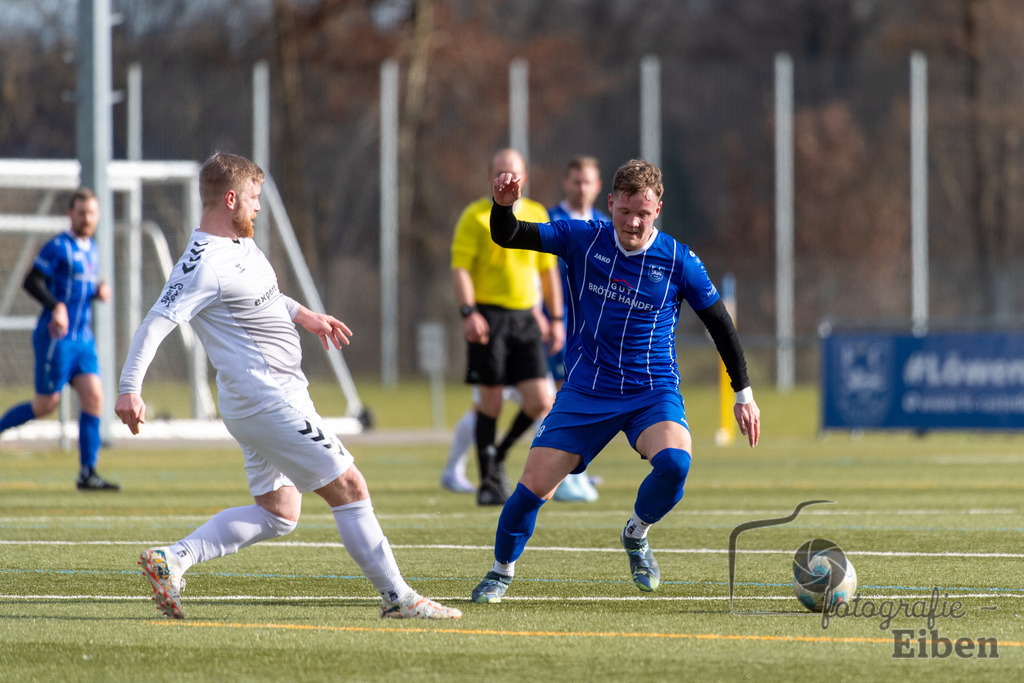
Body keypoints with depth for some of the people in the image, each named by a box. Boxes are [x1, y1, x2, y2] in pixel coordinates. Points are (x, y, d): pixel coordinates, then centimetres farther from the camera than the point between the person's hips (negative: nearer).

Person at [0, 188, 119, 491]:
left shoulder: (92, 249, 16)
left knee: (94, 397, -4)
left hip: (83, 338, 7)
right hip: (56, 338, -7)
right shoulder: (58, 247, -10)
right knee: (47, 403, -3)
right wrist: (56, 306, -27)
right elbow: (32, 282, -15)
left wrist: (99, 291, 7)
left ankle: (88, 473, -4)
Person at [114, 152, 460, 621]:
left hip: (277, 396, 11)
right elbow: (157, 322, -26)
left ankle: (171, 559, 6)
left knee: (277, 513, 12)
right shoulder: (204, 265, -20)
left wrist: (302, 314, 29)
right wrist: (129, 387, -34)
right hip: (267, 402, -11)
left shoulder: (240, 244, 11)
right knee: (348, 487, -6)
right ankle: (396, 597, -1)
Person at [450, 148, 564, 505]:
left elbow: (548, 269, 18)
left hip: (525, 317, 4)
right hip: (489, 317, -4)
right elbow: (460, 267, -8)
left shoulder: (537, 215, 12)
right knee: (491, 402, -3)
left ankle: (499, 455, 20)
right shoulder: (476, 216, -2)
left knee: (539, 401, -5)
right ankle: (489, 481, 9)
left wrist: (556, 319, 14)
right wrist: (469, 312, -21)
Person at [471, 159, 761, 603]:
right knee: (534, 485, -6)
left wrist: (744, 394, 5)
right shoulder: (583, 241, -5)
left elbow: (719, 324, 4)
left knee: (674, 462, -30)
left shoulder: (680, 262, -7)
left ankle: (636, 534, 1)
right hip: (585, 393, 1)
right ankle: (502, 571, 20)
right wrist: (503, 204, -29)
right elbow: (506, 237, -6)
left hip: (653, 394, -1)